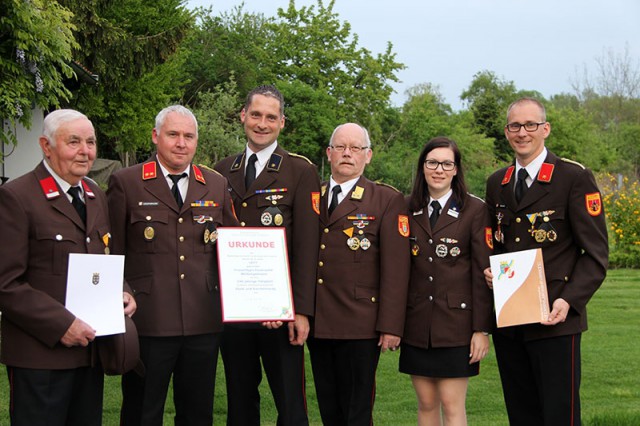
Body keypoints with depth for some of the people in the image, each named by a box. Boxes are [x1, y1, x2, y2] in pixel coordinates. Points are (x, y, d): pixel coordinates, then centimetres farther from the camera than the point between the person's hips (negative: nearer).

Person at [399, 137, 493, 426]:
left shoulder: (475, 210, -3)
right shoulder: (408, 211, 9)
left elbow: (483, 272, -5)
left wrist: (482, 329, -9)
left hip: (456, 323, -4)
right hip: (417, 325, 4)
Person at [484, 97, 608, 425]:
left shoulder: (575, 178, -5)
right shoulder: (496, 184, 13)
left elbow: (595, 254, -7)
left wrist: (570, 301, -19)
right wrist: (489, 270, 2)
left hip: (555, 320, -5)